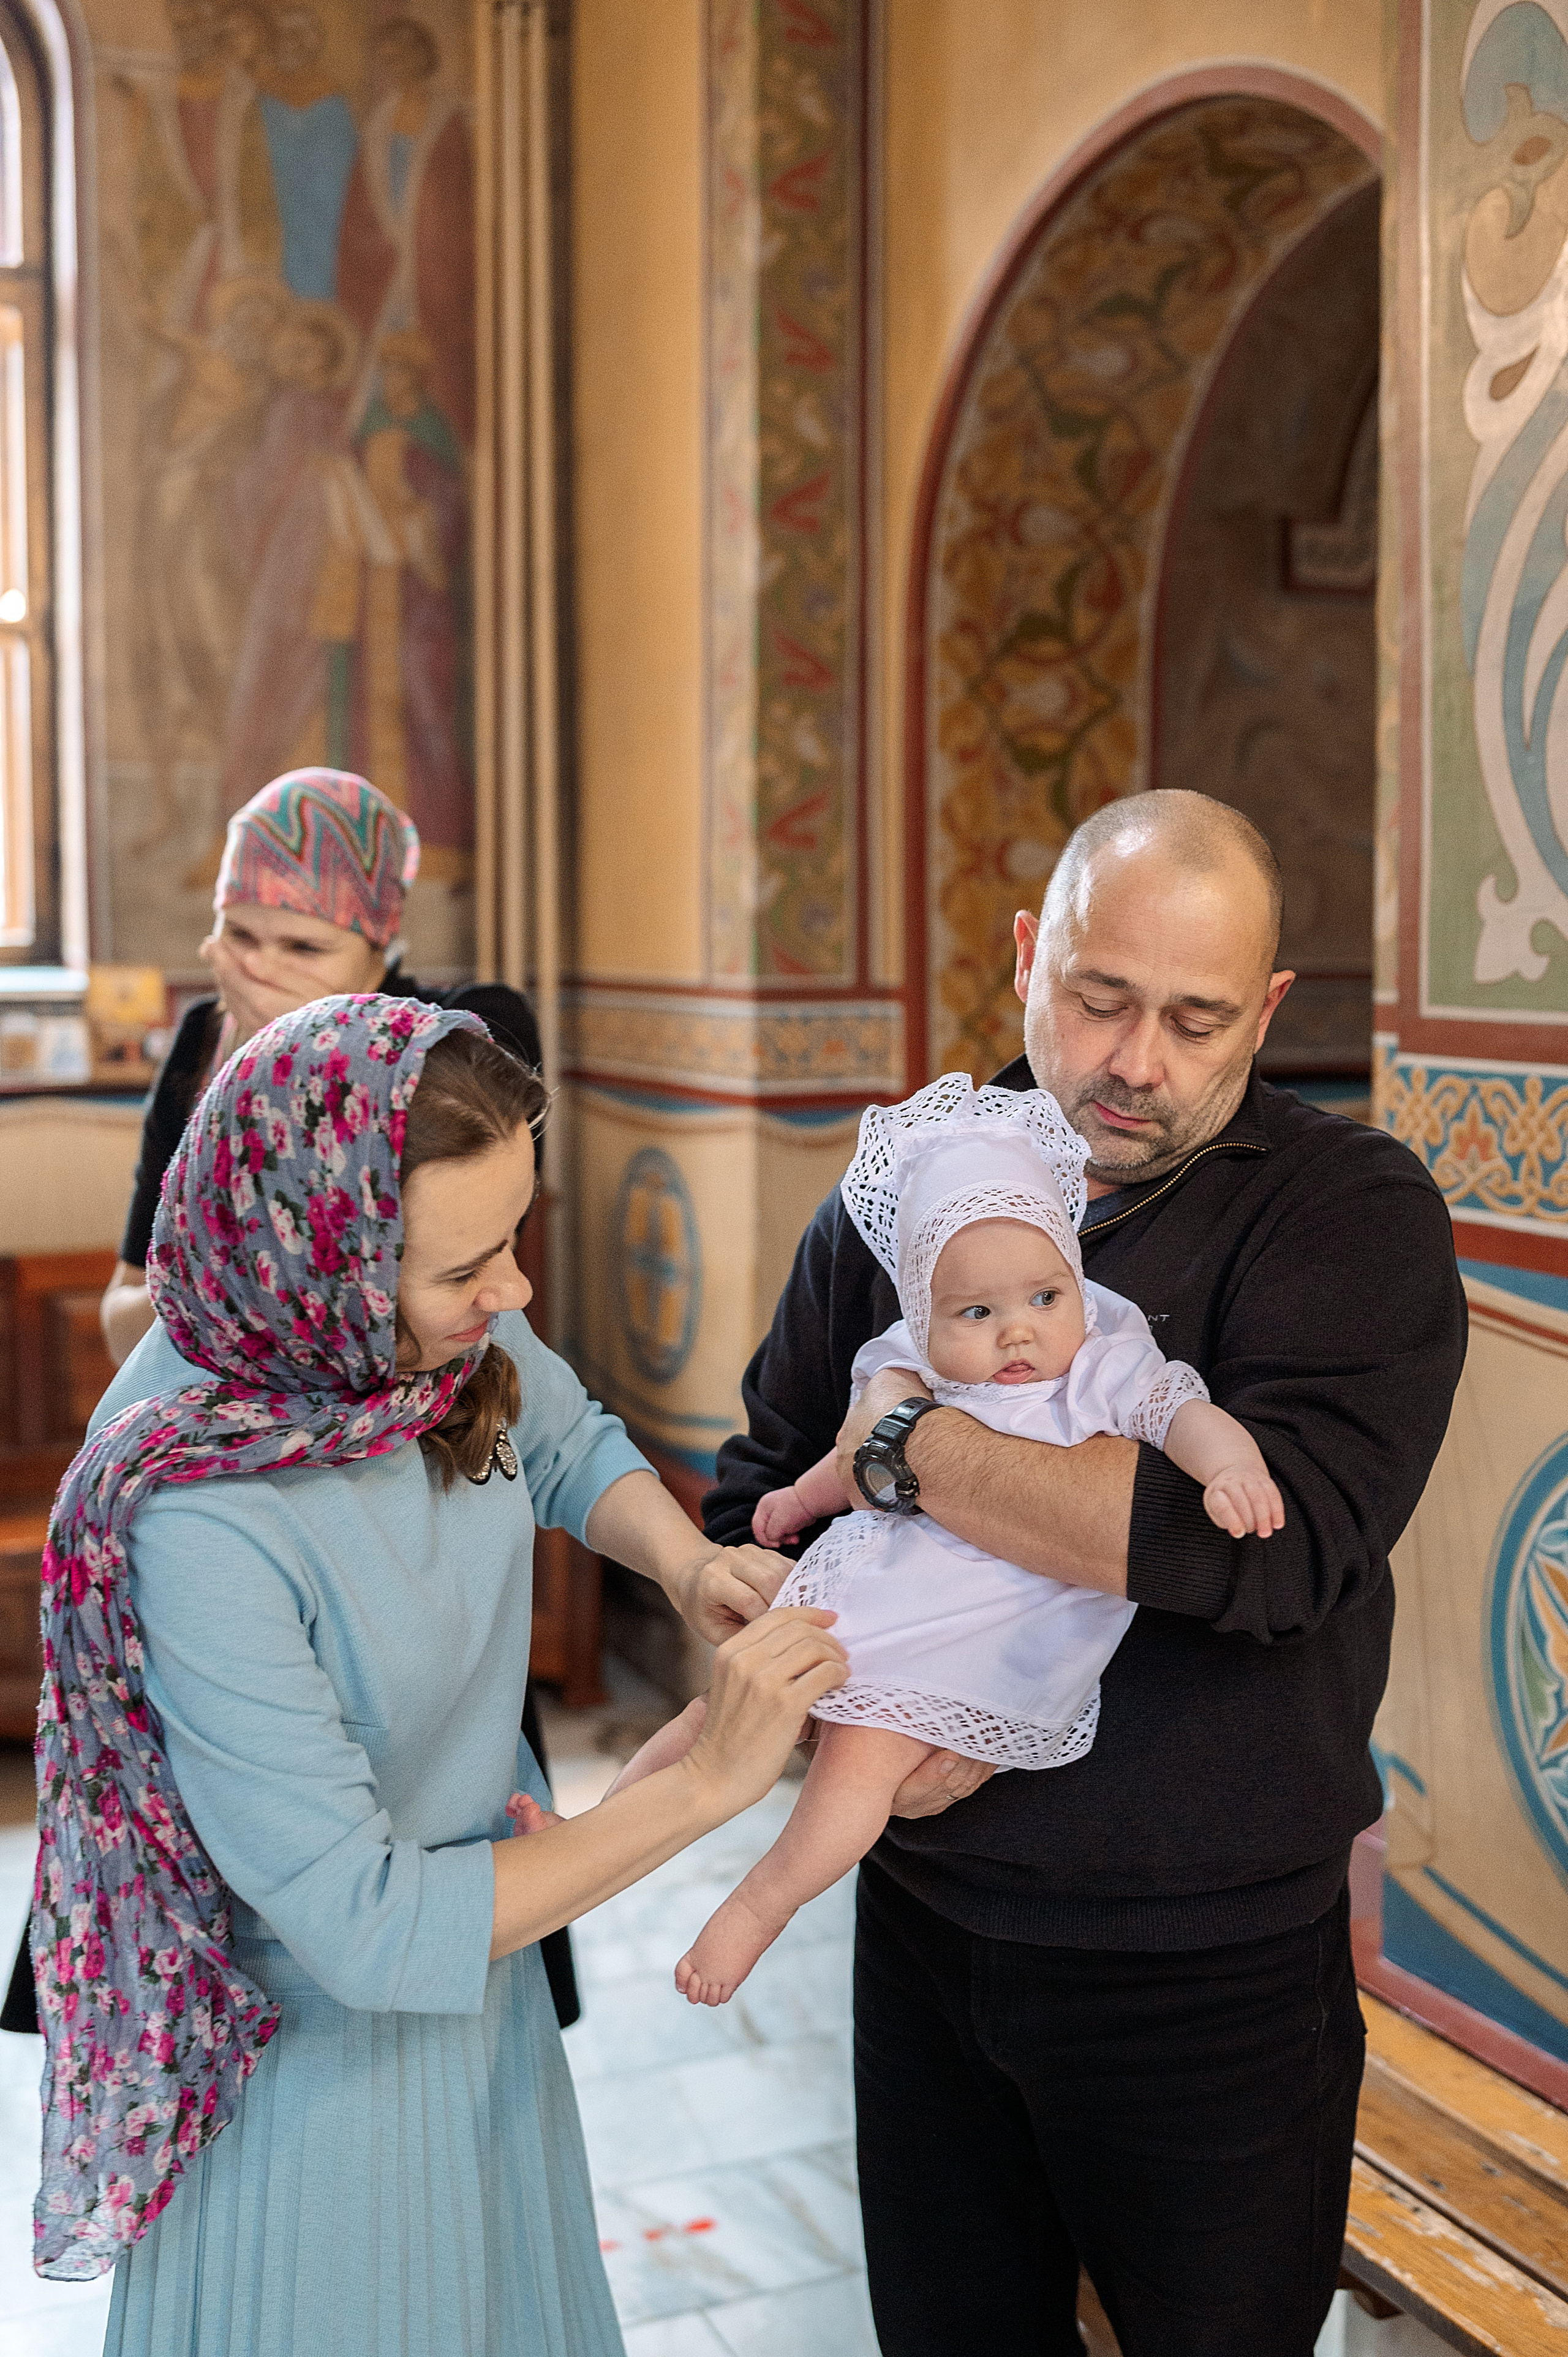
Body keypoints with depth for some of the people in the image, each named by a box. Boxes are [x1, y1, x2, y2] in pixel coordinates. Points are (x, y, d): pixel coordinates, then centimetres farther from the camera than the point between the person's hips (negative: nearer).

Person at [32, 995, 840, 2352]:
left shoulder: (442, 1322, -17)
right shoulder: (194, 1515, -36)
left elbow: (571, 1445, 7)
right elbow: (365, 1927, -31)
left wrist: (685, 1563, -13)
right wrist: (710, 1782, -29)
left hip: (479, 1963, 6)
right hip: (326, 2058, -6)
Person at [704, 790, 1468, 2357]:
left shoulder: (1354, 1211, -13)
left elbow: (1286, 1533, -29)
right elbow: (755, 1494, 4)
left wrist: (910, 1438, -23)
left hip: (1207, 1969, -3)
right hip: (923, 1917, 4)